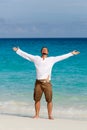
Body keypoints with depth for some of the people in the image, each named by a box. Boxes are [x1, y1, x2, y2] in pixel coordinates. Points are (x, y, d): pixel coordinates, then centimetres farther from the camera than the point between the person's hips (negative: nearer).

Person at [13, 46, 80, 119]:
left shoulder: (51, 59, 11)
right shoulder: (36, 58, 11)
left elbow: (62, 57, 12)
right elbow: (26, 55, 15)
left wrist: (72, 53, 12)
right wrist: (17, 50, 15)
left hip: (47, 83, -1)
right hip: (38, 83, 1)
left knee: (49, 100, -3)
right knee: (37, 99, 4)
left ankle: (50, 115, 5)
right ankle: (37, 115, 14)